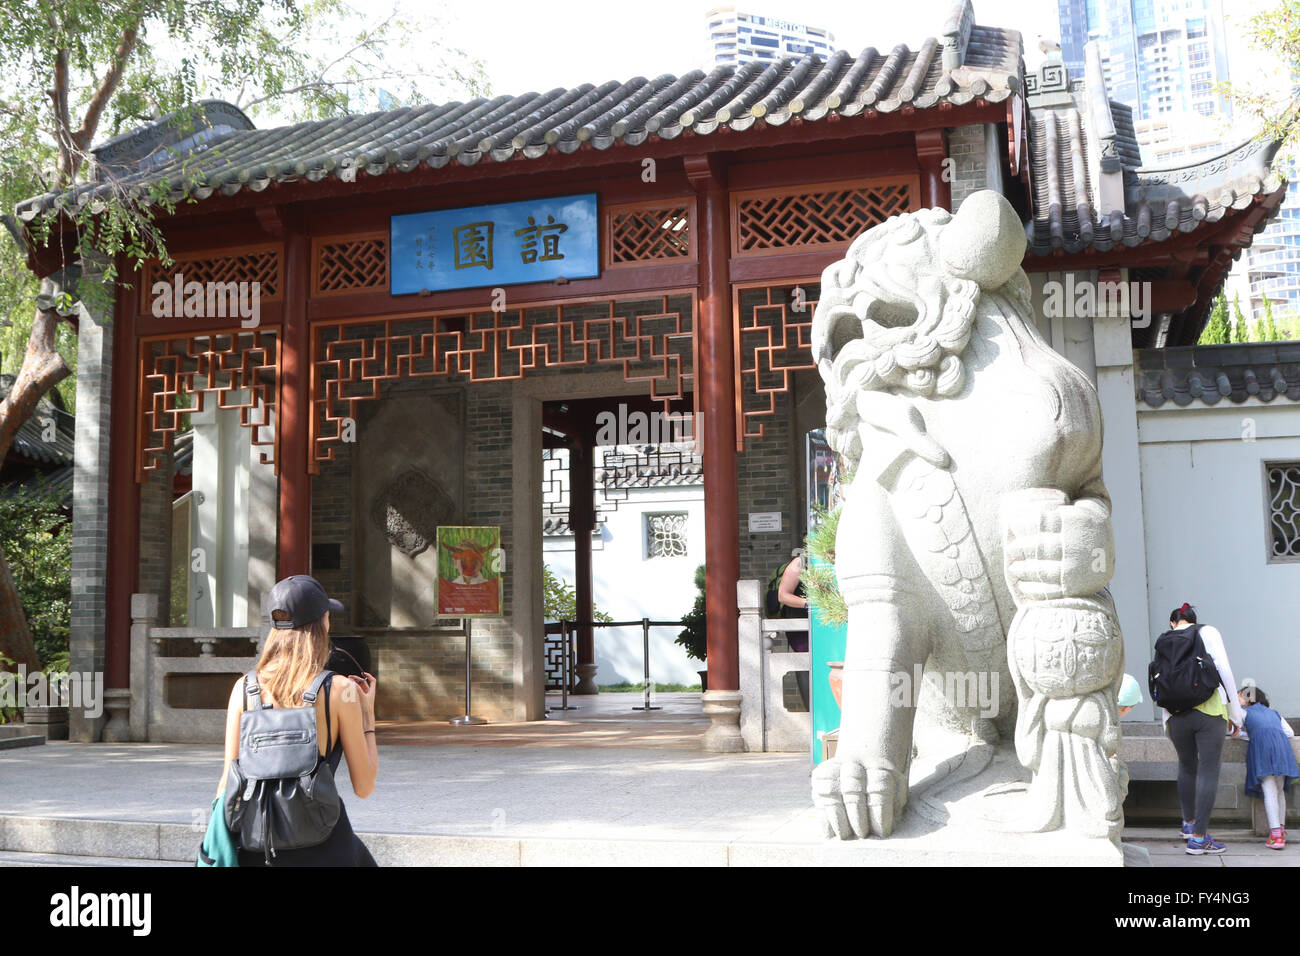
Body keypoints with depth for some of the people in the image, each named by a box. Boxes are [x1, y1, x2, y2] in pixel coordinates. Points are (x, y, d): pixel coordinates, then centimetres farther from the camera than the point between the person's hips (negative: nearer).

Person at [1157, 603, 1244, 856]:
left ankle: (1189, 822, 36)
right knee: (1208, 771, 0)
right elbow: (1224, 671, -5)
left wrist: (1166, 721, 19)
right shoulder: (1208, 632, 4)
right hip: (1210, 711, -4)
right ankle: (1198, 837, -2)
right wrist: (1235, 713, 1)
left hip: (1177, 715, 4)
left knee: (1187, 767, 22)